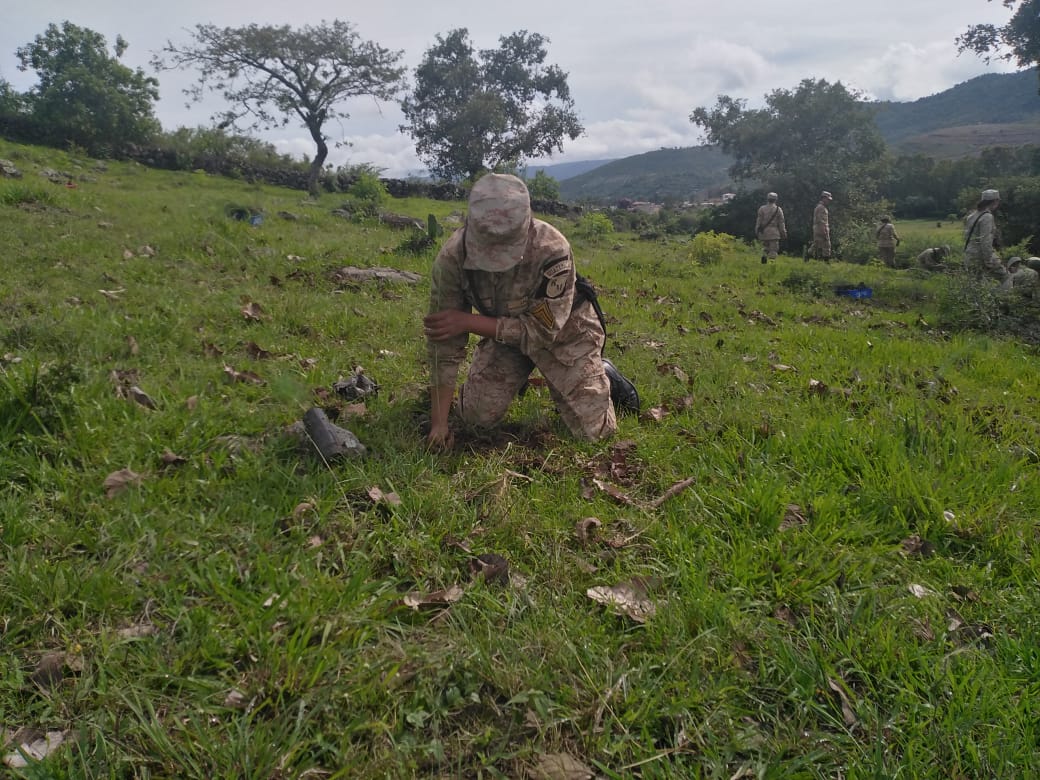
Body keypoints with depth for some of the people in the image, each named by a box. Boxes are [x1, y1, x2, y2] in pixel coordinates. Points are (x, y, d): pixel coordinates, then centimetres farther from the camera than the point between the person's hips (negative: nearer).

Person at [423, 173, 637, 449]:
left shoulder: (552, 250, -37)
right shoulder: (452, 257, -29)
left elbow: (541, 331, -31)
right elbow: (444, 343, -23)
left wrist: (468, 321, -35)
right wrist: (438, 423, -23)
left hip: (563, 332, -2)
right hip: (504, 330, 3)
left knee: (593, 430, -5)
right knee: (477, 416, -5)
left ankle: (604, 375, 27)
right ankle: (517, 375, 24)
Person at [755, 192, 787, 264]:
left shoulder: (762, 209, 1)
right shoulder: (778, 209, -1)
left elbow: (758, 221, 2)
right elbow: (781, 223, 1)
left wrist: (757, 231, 10)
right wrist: (783, 233, 9)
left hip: (764, 232, 2)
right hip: (774, 233, -2)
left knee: (765, 247, 15)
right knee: (773, 249, 1)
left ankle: (764, 255, -10)